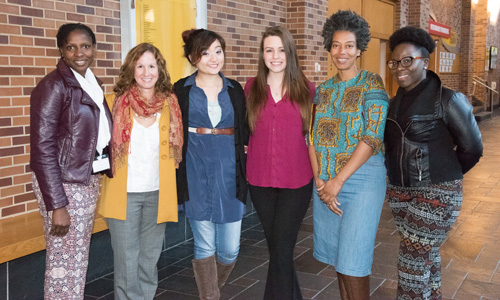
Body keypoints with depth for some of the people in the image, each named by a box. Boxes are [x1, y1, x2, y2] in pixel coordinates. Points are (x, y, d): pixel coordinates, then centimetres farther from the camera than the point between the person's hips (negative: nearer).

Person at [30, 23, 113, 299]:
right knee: (65, 264, 0)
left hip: (90, 180, 7)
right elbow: (42, 149, -15)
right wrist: (57, 206, -19)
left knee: (79, 258, 15)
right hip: (63, 183, -7)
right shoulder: (53, 85, -12)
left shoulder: (93, 83, 11)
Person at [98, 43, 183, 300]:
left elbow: (177, 149, 11)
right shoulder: (115, 103, -3)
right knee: (127, 262, 4)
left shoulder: (170, 104, 2)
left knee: (149, 259, 14)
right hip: (124, 194, -2)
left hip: (158, 194, 2)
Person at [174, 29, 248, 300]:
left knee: (230, 248, 4)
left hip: (229, 173, 2)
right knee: (205, 246, 4)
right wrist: (177, 179, -4)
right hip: (196, 175, -2)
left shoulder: (235, 90, 11)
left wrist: (245, 171, 5)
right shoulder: (180, 90, 2)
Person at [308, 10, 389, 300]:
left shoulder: (372, 83, -5)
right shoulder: (323, 89, 11)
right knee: (337, 258, 12)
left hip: (361, 177, -5)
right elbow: (314, 138, 8)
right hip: (326, 181, 5)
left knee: (353, 262, -3)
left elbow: (373, 137, -13)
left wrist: (338, 181, -15)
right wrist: (320, 180, -6)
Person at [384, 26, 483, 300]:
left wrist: (444, 176, 6)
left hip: (436, 193, -6)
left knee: (413, 261, -1)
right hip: (400, 191, 6)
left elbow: (472, 148, -6)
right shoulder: (396, 102, 6)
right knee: (426, 256, 19)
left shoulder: (446, 100, -13)